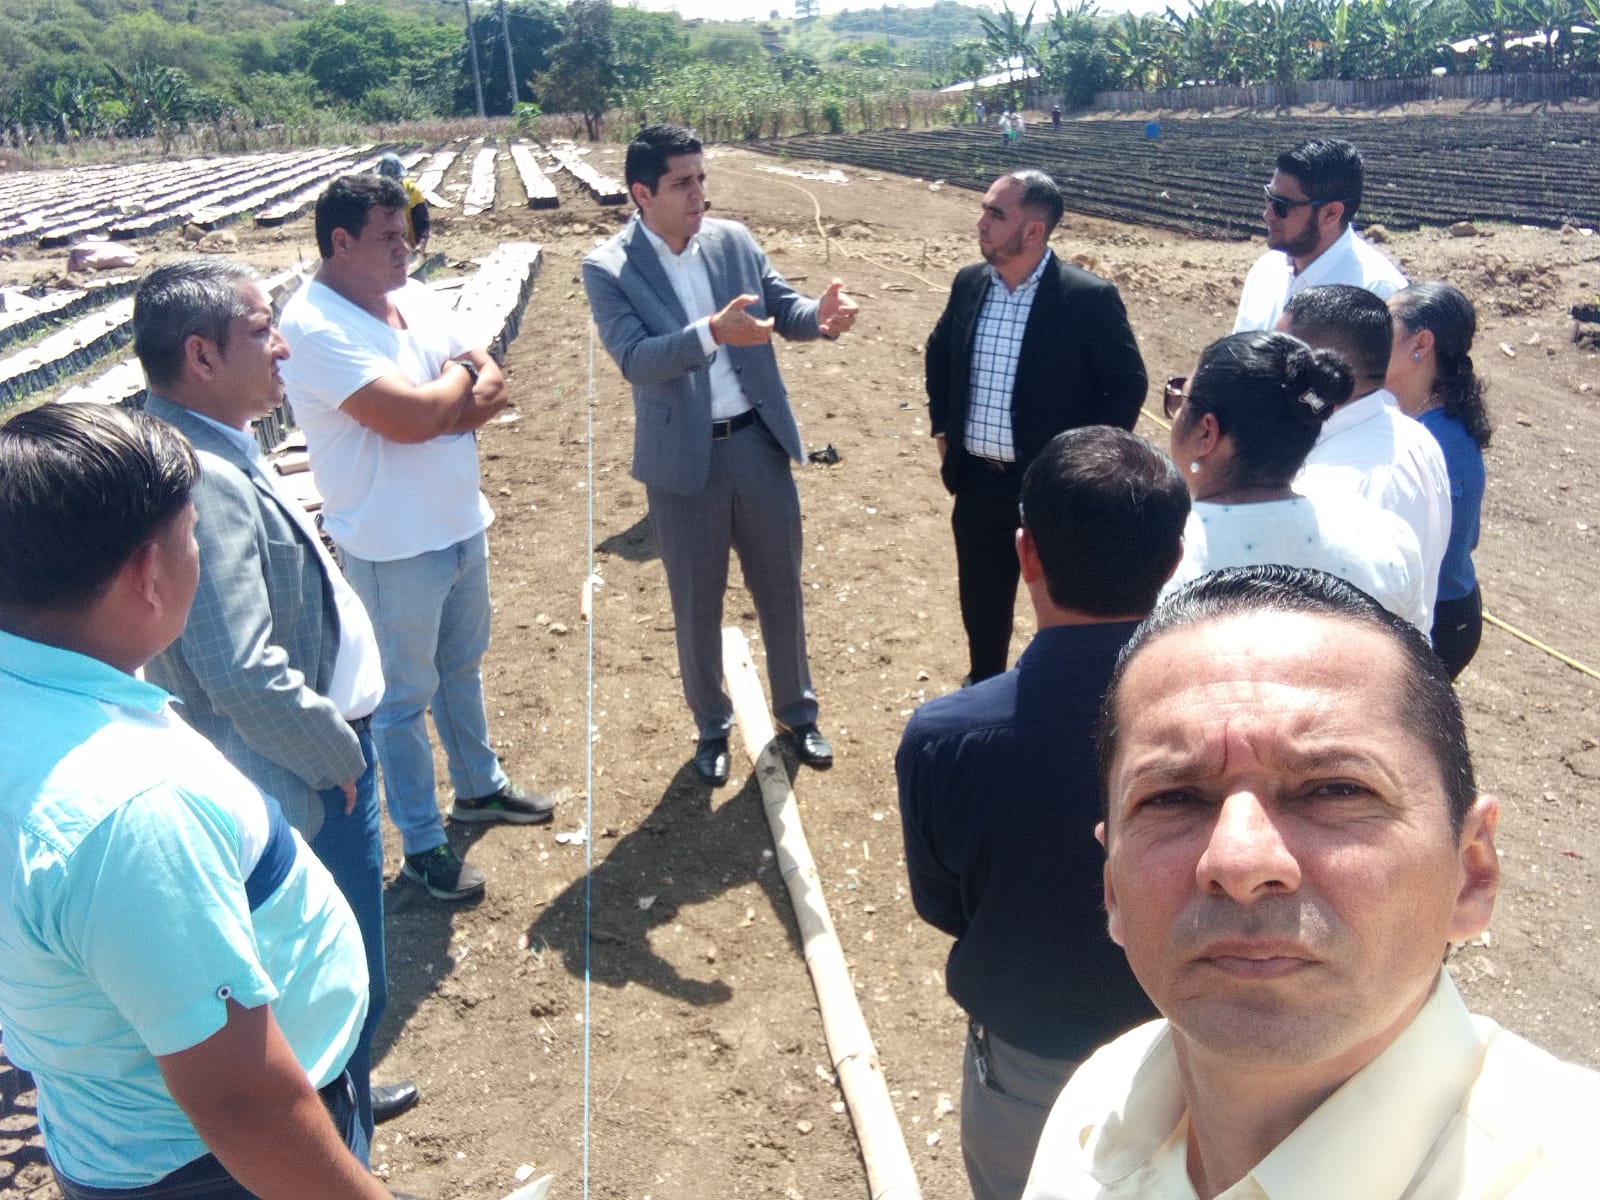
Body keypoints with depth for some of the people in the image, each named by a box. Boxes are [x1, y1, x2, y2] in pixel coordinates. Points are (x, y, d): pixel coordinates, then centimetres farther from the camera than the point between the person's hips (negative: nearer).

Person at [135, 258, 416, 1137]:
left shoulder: (213, 453, 4)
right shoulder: (203, 480, -29)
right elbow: (248, 678, -32)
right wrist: (341, 753, -16)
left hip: (308, 770, 10)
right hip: (307, 787, -10)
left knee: (345, 975, 27)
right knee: (347, 984, 9)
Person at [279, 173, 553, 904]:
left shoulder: (412, 295, 4)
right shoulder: (316, 325, -21)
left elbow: (493, 386, 3)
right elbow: (410, 417, -30)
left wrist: (439, 407, -16)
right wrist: (459, 377, -10)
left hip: (462, 525, 8)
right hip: (393, 546, -8)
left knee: (462, 667, 24)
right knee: (406, 696, 7)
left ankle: (479, 787, 44)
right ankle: (422, 845, 23)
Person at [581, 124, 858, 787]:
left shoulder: (733, 239, 0)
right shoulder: (608, 268, -11)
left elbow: (784, 310, 3)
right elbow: (635, 359, -23)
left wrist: (822, 314, -21)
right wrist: (713, 332, -38)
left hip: (759, 441, 3)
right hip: (685, 459, -3)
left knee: (781, 588, 15)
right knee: (697, 604, 11)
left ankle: (796, 712, 35)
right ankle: (712, 727, 33)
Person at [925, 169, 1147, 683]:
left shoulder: (1088, 297, -16)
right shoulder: (970, 282, 1)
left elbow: (1128, 384, -9)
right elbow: (939, 353, 19)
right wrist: (941, 427, 12)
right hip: (977, 483, 5)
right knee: (980, 604, 20)